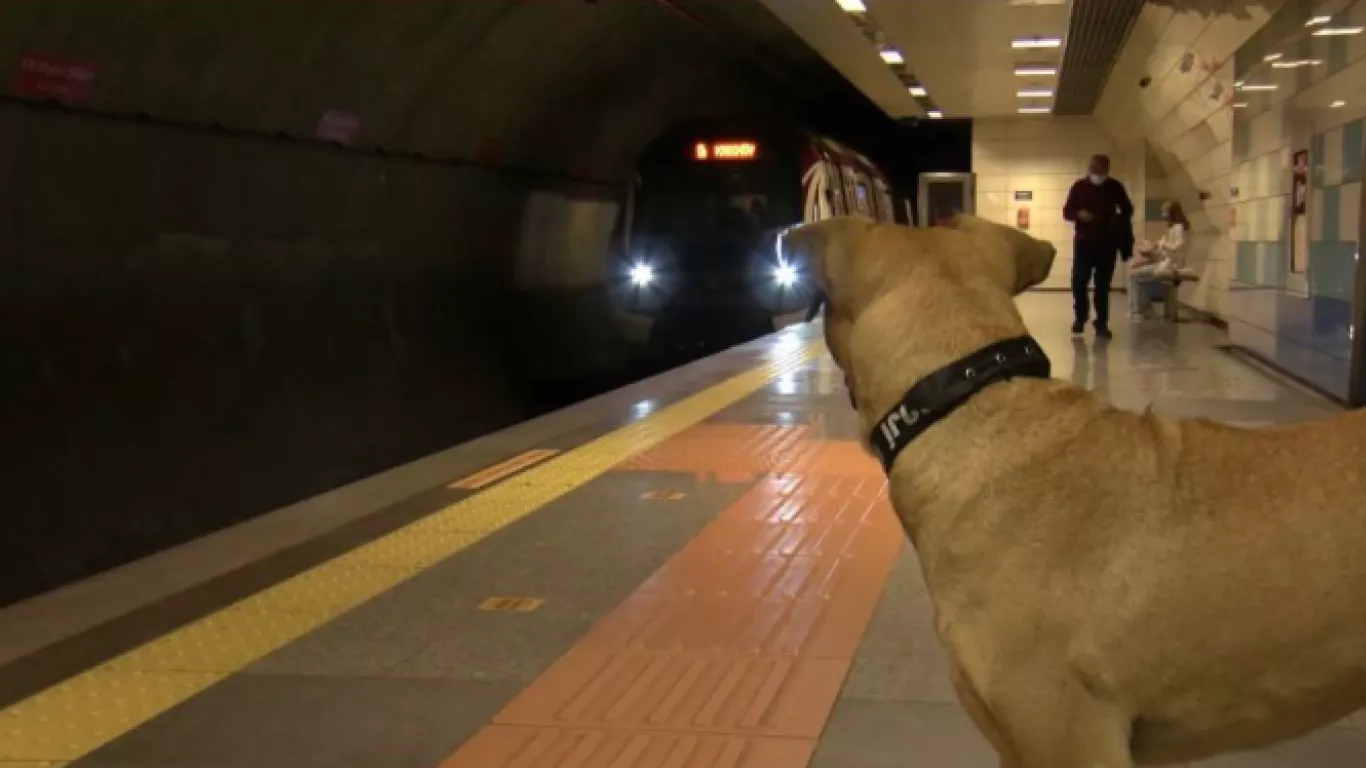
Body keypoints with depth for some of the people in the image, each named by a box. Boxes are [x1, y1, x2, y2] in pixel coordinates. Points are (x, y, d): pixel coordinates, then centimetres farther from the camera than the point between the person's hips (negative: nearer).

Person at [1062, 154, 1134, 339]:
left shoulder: (1115, 187, 3)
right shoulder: (1079, 186, 1)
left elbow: (1127, 210, 13)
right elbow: (1066, 212, 2)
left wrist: (1117, 221, -8)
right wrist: (1079, 214, -20)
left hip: (1107, 243, 0)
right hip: (1084, 241, 0)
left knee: (1103, 284, 1)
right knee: (1078, 282, -4)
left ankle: (1102, 323, 7)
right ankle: (1080, 317, 17)